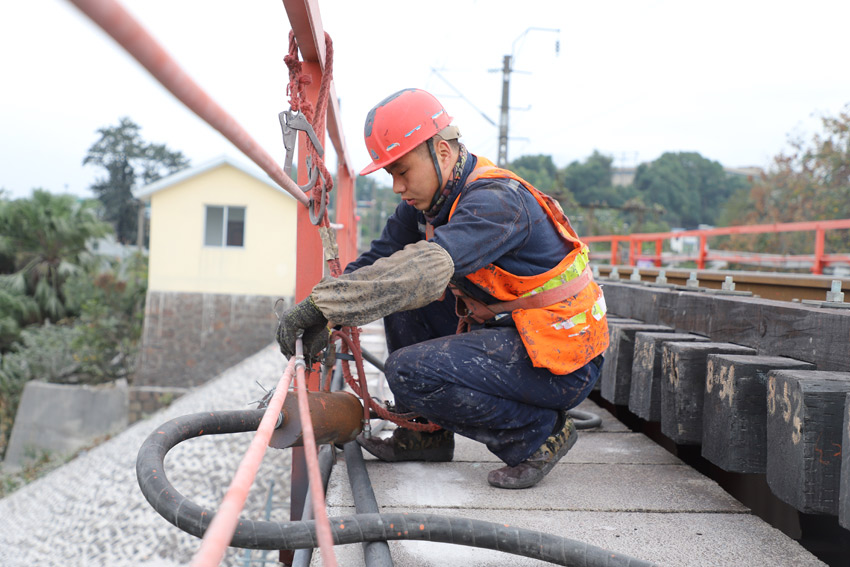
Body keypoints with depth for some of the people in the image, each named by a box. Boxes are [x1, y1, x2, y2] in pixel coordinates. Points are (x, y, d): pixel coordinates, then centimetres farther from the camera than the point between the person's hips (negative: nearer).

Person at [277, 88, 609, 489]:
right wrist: (323, 318, -12)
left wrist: (322, 303, -40)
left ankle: (538, 433, -5)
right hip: (507, 334, 9)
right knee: (402, 301, 7)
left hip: (562, 365, -9)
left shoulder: (495, 201, -24)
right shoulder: (428, 200, 4)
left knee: (408, 371, -22)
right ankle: (427, 434, 14)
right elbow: (378, 260, 4)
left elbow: (426, 269, -39)